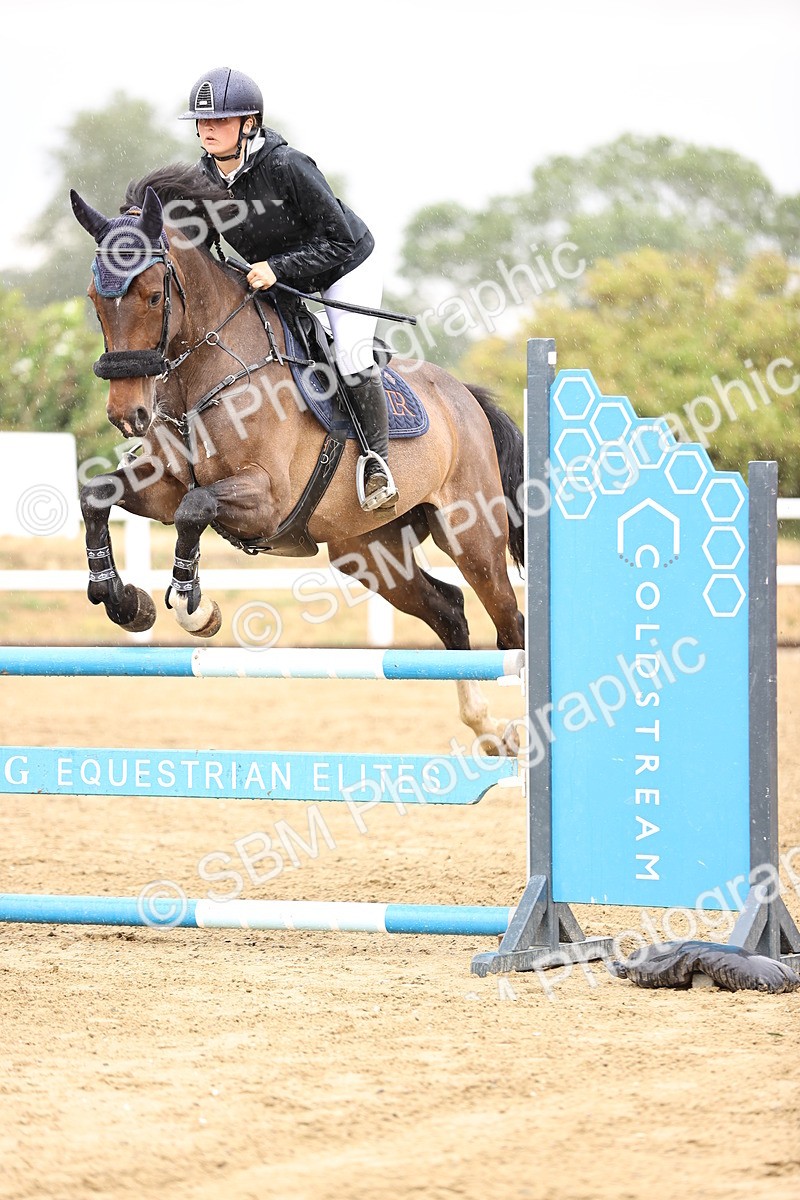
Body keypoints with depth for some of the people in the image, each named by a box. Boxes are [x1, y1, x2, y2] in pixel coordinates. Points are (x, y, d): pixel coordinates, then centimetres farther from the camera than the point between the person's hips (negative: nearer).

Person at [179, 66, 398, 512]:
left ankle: (377, 461, -2)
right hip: (279, 281, 7)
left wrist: (277, 268, -37)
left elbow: (338, 239, -29)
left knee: (352, 358, -19)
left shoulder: (287, 167, -34)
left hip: (347, 266, -7)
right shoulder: (205, 176, -14)